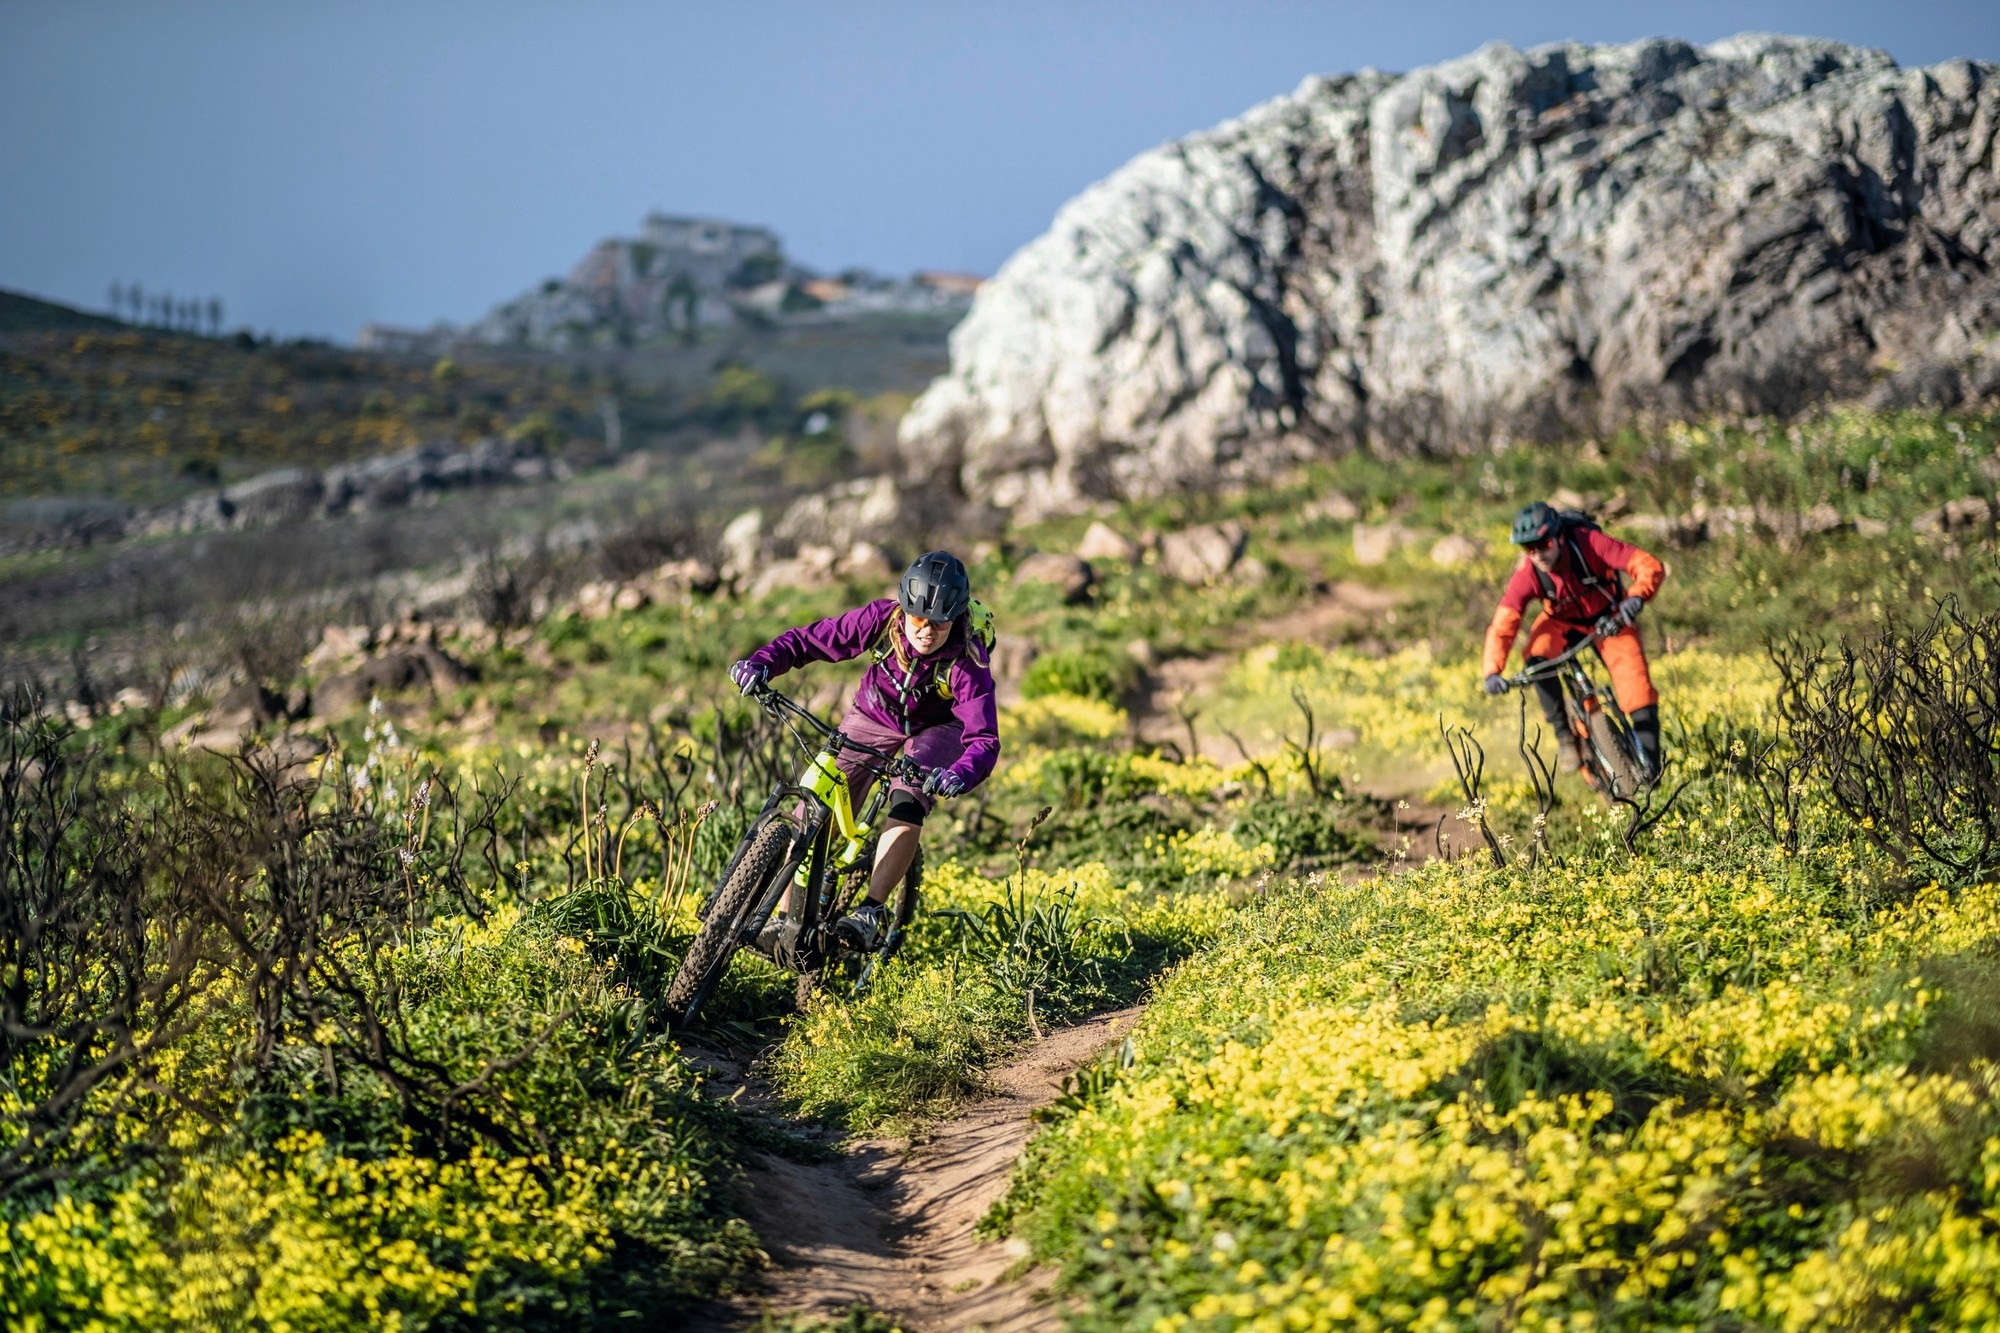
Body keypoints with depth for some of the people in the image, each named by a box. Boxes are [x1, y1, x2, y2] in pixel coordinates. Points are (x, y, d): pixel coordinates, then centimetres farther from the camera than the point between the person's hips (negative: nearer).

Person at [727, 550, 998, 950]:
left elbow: (984, 739, -41)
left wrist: (961, 774, -63)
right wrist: (762, 663, -41)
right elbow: (808, 640, -23)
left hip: (937, 728, -2)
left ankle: (872, 910, -28)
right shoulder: (882, 619, -28)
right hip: (875, 716, 2)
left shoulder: (968, 662, -33)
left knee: (907, 805, -32)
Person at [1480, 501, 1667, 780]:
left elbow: (1650, 567, -35)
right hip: (1564, 622, 1)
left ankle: (1652, 769, -4)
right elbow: (1502, 626, -29)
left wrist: (1636, 597, -56)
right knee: (1538, 658, -30)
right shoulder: (1527, 575, -27)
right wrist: (1492, 671, -44)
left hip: (1610, 618, -1)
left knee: (1638, 690, -16)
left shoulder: (1588, 544, -33)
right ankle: (1563, 733, -13)